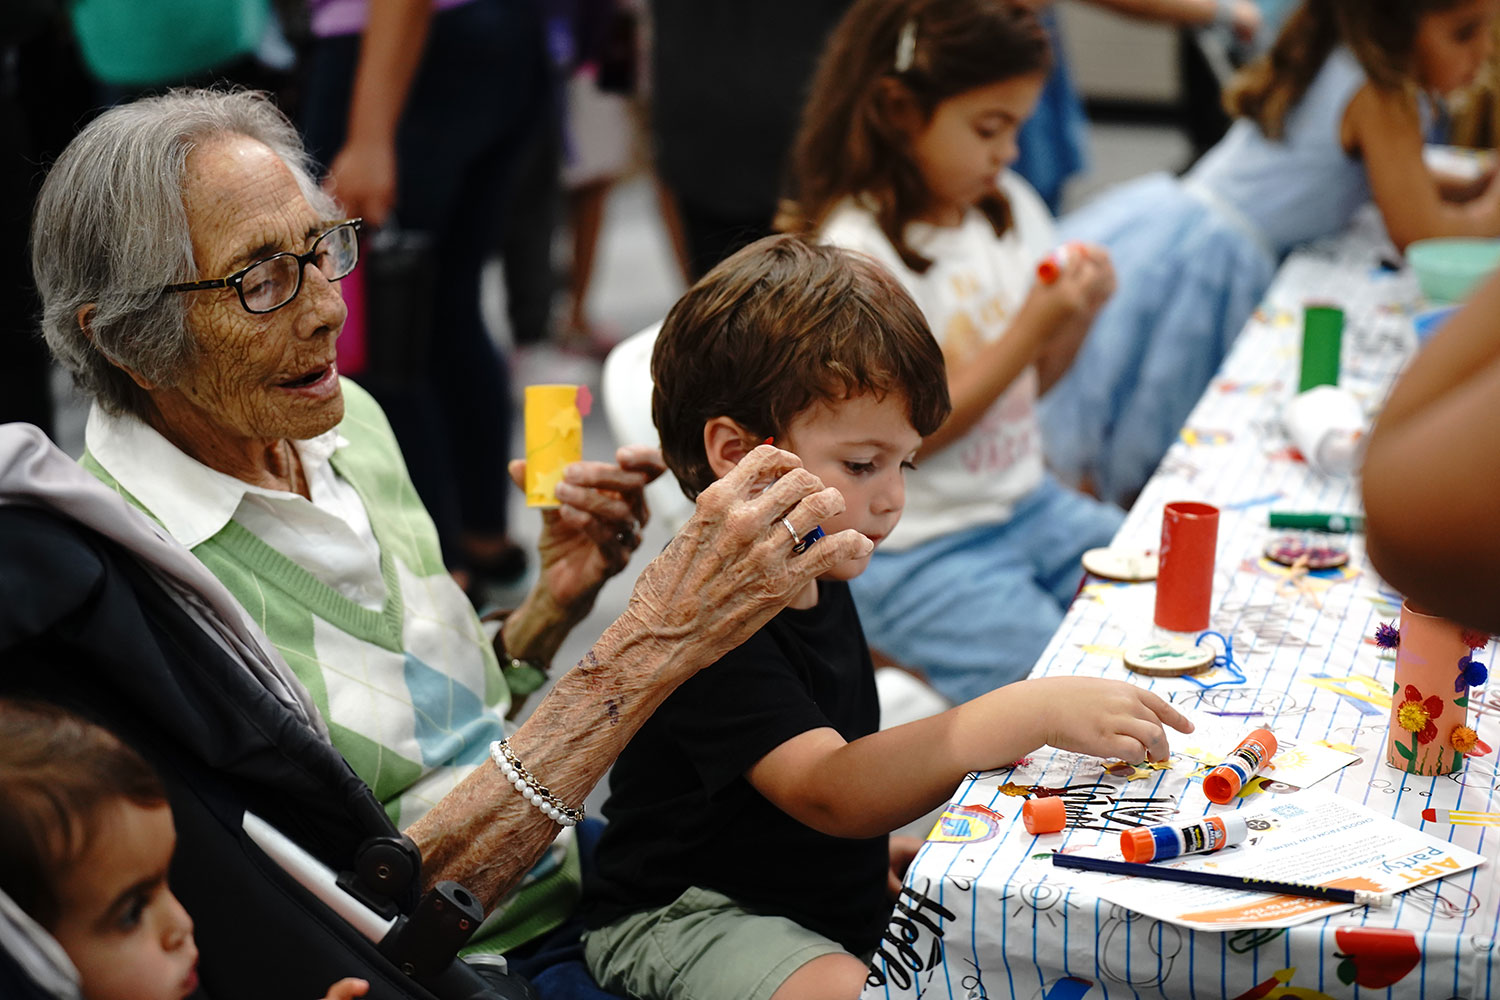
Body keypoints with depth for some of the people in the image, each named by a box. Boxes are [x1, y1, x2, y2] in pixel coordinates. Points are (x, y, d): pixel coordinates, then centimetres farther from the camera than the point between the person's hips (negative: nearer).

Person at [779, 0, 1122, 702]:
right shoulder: (858, 254, -19)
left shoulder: (1007, 209, 3)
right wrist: (1029, 330, -21)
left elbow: (1028, 386, 11)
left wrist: (1078, 316, -8)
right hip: (914, 552, -7)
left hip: (1026, 503, 8)